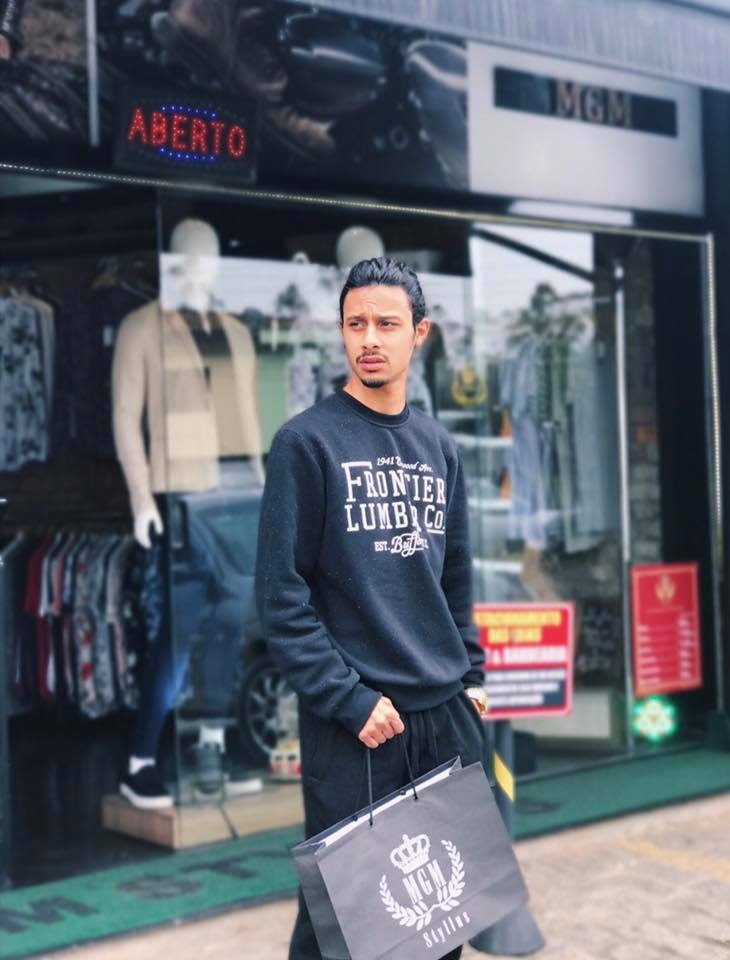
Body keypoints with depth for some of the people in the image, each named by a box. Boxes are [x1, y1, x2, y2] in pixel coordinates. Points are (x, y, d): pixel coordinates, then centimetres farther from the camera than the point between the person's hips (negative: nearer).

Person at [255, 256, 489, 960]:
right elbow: (282, 595, -11)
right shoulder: (307, 441, -7)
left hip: (447, 716, 5)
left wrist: (471, 677, 10)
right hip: (351, 723, -5)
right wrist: (349, 699, -15)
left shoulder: (439, 448, 11)